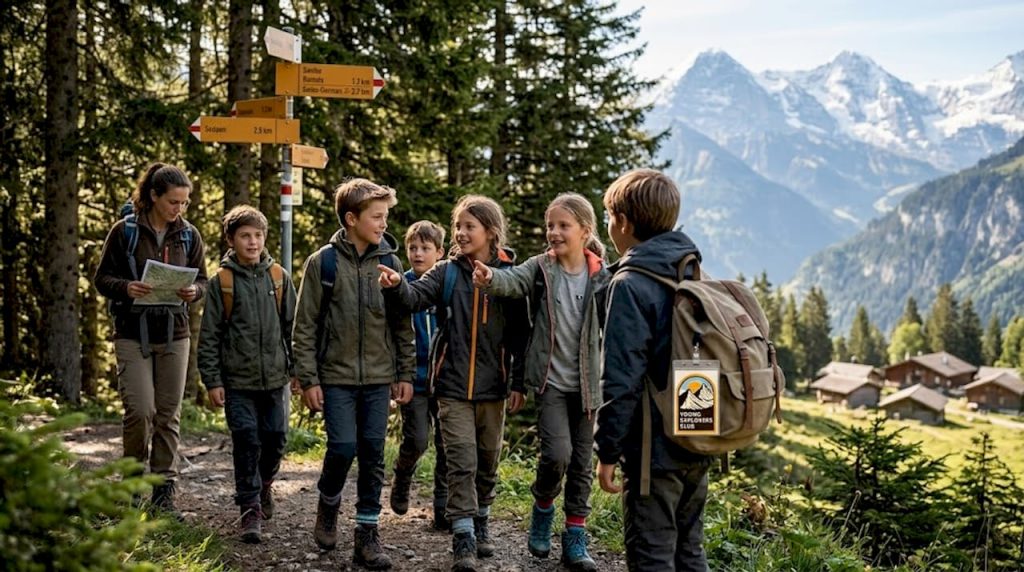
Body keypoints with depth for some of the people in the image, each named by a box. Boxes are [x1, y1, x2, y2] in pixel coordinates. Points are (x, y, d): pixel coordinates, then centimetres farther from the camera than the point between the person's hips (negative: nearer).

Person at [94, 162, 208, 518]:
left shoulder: (189, 235, 5)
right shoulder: (124, 231, -4)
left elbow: (202, 280, 12)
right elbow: (102, 278, 0)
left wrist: (193, 292, -12)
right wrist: (126, 288, -21)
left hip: (174, 335, 3)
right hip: (133, 334, -3)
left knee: (169, 414, 5)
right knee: (140, 410, -10)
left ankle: (164, 492, 13)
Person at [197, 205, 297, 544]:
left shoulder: (280, 277, 4)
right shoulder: (221, 282, -2)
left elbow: (293, 326, 9)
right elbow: (209, 336, -1)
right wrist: (212, 380, -5)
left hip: (275, 377, 2)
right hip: (238, 379, -2)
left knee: (276, 438, 8)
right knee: (246, 441, -3)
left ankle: (264, 482, 37)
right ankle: (250, 508, 7)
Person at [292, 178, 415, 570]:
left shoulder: (390, 262, 4)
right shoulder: (323, 263, -4)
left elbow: (403, 324, 9)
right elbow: (305, 326, -3)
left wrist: (405, 373, 6)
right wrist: (308, 379, -6)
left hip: (379, 378, 3)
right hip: (337, 377, -3)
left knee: (373, 454, 3)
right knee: (343, 447, -7)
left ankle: (367, 533, 12)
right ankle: (328, 505, 23)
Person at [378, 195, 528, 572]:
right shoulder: (447, 271, 1)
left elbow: (519, 335, 1)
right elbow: (418, 296, -15)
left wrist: (518, 383, -1)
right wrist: (398, 286, -37)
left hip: (493, 387, 1)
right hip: (453, 386, -1)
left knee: (487, 460, 15)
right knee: (462, 462, -5)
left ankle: (480, 522, 34)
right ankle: (463, 536, 0)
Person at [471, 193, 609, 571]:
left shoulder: (602, 277, -1)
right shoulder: (541, 268, -4)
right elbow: (514, 281, -24)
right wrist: (491, 279, -46)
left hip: (586, 383, 2)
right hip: (551, 380, -2)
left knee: (582, 462, 7)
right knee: (557, 452, -15)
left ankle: (575, 541, 19)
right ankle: (542, 508, 15)